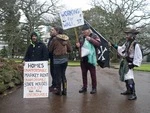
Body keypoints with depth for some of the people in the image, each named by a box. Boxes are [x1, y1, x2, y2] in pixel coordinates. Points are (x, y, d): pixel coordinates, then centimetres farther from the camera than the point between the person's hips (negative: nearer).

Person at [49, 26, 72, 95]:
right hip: (65, 58, 5)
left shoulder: (55, 39, -11)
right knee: (63, 74, 15)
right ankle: (64, 90, 18)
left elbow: (50, 49, -3)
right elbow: (70, 49, 5)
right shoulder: (67, 39, 1)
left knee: (58, 75, 6)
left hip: (57, 58, -5)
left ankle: (58, 90, 13)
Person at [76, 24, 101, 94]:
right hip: (83, 58, 5)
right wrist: (77, 45, 1)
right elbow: (78, 45, 24)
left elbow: (98, 44, -18)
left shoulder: (94, 36, -4)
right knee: (84, 73, 12)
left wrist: (90, 39, -22)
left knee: (93, 74, 2)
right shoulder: (81, 37, 11)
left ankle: (94, 88, 12)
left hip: (91, 58, -5)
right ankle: (84, 87, 23)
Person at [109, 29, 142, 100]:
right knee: (125, 78, 17)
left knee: (129, 79, -15)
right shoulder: (127, 43, 5)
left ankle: (133, 94, -11)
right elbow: (121, 49, 21)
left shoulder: (136, 45, -20)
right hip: (124, 62, 9)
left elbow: (139, 57, -17)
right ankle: (128, 91, 32)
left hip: (129, 63, -9)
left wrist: (134, 64, -19)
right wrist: (114, 45, 15)